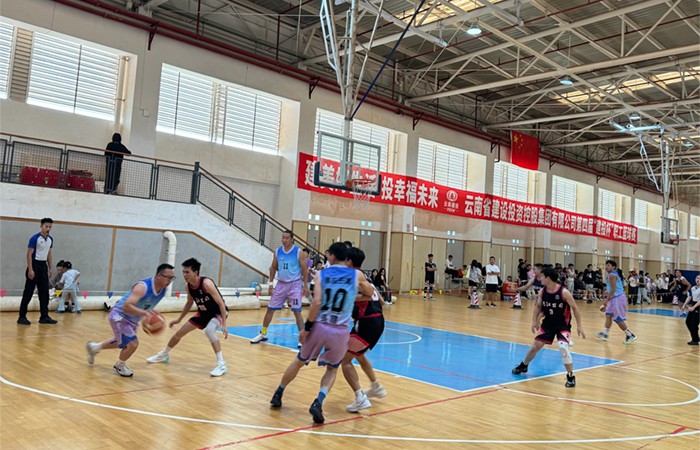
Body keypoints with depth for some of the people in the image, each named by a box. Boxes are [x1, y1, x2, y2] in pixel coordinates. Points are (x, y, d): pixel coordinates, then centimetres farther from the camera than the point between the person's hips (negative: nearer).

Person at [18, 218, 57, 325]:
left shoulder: (50, 239, 9)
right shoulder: (35, 238, -12)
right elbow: (29, 254, -14)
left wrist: (50, 268, 14)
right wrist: (30, 270, -19)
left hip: (43, 265, 7)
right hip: (35, 264, -7)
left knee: (44, 293, 6)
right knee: (28, 292, -3)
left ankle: (44, 316, 11)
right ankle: (22, 317, 4)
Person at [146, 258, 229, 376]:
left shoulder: (206, 283, -32)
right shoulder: (188, 286, -10)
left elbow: (221, 303, -30)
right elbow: (189, 303, 10)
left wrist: (224, 324, -33)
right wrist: (179, 319, 15)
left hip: (218, 312, -7)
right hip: (203, 313, 7)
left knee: (209, 330, -36)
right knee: (180, 333, 11)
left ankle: (222, 364, -27)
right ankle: (164, 355, 39)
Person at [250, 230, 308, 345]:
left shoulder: (298, 252, -10)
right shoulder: (277, 251, 2)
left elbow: (305, 270, -6)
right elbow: (273, 268, 11)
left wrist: (305, 286, -9)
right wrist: (270, 284, 6)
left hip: (294, 285, -4)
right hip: (281, 284, 4)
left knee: (297, 312, -7)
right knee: (270, 309, 8)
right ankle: (263, 334, 23)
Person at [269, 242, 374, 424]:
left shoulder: (322, 274, -1)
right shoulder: (356, 275, 2)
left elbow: (317, 302, -12)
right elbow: (370, 293, 19)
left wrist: (307, 326, -6)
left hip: (319, 327, 0)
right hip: (340, 331, 0)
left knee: (299, 361, 22)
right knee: (332, 369, 21)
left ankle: (278, 395, 36)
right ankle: (318, 403, -1)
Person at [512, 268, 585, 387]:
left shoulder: (564, 292, -22)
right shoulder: (542, 291, -7)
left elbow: (574, 308, -13)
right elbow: (538, 306, 7)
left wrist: (579, 326, -13)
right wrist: (534, 321, -1)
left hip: (563, 324, -5)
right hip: (548, 323, 5)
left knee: (563, 346, -23)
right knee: (536, 345, 8)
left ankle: (571, 376, -7)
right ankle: (523, 366, 32)